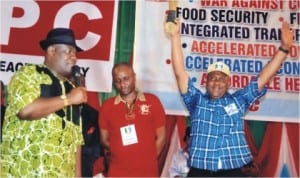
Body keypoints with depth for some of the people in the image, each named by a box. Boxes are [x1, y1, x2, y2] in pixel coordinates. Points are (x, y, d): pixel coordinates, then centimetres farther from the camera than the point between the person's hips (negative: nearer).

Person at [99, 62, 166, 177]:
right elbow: (105, 139, 10)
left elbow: (161, 136, 4)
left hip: (147, 171, 0)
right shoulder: (107, 106, 3)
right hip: (117, 172, 1)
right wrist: (121, 155, 1)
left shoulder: (152, 101, 0)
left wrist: (149, 159, 1)